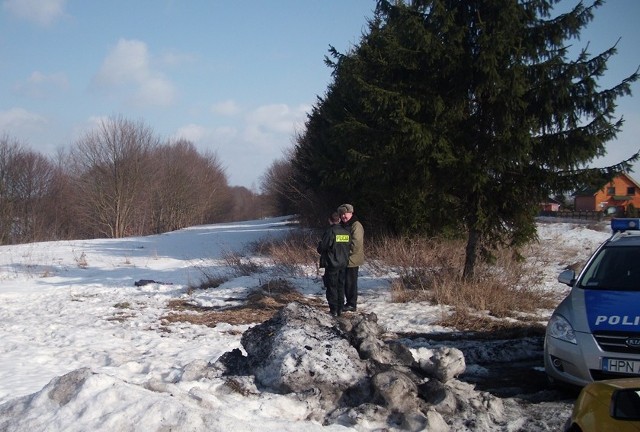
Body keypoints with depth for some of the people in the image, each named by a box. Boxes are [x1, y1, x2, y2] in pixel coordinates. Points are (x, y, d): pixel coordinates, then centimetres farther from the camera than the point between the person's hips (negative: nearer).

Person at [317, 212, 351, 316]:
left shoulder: (330, 232, -16)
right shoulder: (346, 232, 2)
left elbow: (321, 248, -13)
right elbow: (349, 247, 10)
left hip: (331, 264, -5)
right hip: (343, 264, 5)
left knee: (332, 287, 3)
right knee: (341, 286, 14)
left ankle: (334, 309, 3)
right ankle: (340, 308, 16)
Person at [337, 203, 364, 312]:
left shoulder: (356, 226, -15)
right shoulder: (344, 225, 15)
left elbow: (356, 244, -22)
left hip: (352, 260, -9)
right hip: (345, 259, 9)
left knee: (350, 282, -4)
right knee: (346, 282, 14)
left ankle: (352, 304, 3)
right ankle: (349, 302, 23)